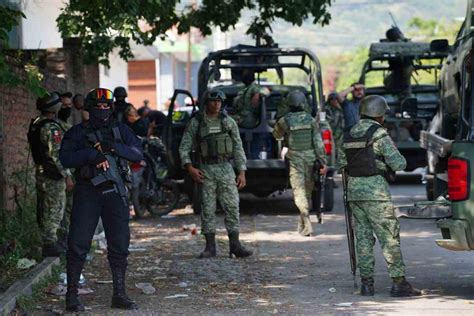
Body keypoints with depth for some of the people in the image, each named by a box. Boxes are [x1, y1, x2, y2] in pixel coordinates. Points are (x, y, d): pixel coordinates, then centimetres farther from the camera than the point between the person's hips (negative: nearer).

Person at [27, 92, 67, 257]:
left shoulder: (35, 124, 9)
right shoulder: (52, 128, -19)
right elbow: (56, 154, -22)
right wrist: (65, 174, -15)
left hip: (40, 173, 9)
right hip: (53, 175, -9)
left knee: (43, 210, 15)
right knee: (54, 210, -4)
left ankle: (46, 241, 25)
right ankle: (50, 243, -2)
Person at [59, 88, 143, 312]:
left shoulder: (119, 130, 10)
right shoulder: (77, 133, 3)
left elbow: (138, 154, 0)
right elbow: (66, 158, -11)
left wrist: (115, 147, -15)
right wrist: (92, 153, -22)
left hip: (114, 192, 3)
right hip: (87, 192, -3)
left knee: (120, 244, 4)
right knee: (78, 244, -3)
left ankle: (119, 295, 13)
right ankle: (71, 295, 4)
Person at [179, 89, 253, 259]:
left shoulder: (229, 122, 5)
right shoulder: (195, 123, 1)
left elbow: (238, 148, 7)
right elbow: (184, 147, 2)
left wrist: (242, 172, 1)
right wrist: (190, 168, -11)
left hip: (225, 169, 1)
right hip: (205, 171, -1)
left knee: (232, 206, -5)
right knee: (208, 209, 2)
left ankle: (235, 245, -1)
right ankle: (210, 246, 7)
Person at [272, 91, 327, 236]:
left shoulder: (284, 121, -7)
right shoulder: (311, 120, -2)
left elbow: (276, 135, 13)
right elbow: (318, 142, -4)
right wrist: (322, 161, 1)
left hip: (295, 160, -3)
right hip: (310, 159, 3)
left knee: (299, 190, -5)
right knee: (307, 190, 14)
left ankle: (307, 223, -20)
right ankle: (302, 224, 25)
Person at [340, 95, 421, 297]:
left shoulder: (350, 134, 12)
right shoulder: (378, 134, -10)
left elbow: (345, 163, 15)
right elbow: (398, 164, -13)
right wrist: (401, 161, 8)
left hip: (354, 190, 7)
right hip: (375, 191, -7)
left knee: (363, 238, 9)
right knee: (389, 237, -4)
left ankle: (367, 283, 8)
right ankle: (399, 282, -5)